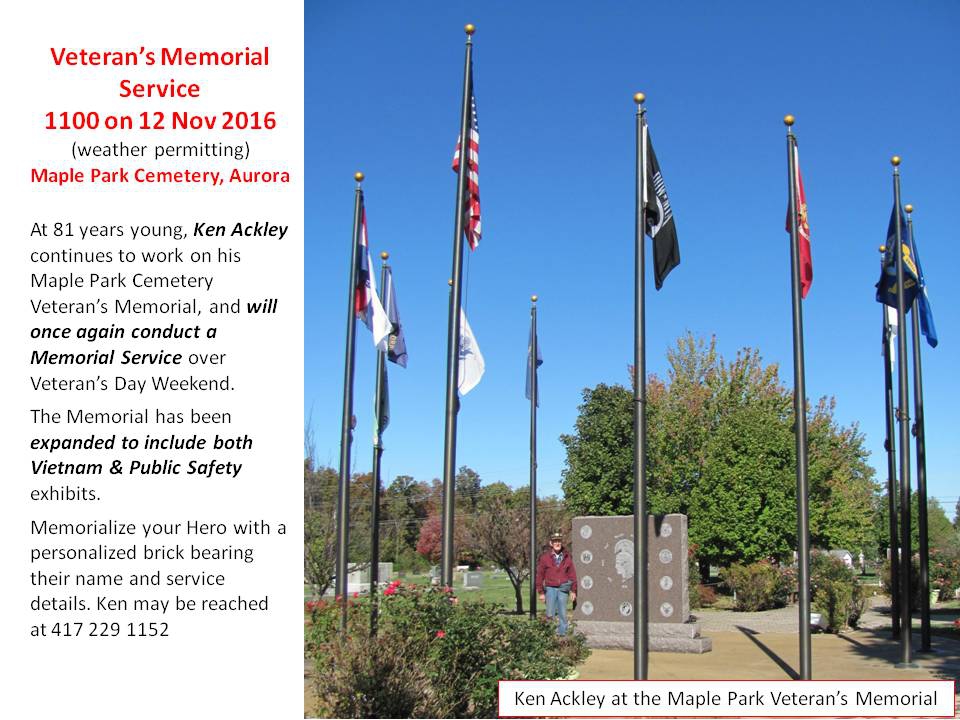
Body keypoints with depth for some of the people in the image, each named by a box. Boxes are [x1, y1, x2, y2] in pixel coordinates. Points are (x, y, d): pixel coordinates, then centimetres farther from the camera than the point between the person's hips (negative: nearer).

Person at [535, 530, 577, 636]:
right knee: (550, 614, -3)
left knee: (562, 614, 4)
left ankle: (562, 634, 11)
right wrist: (541, 592, -1)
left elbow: (572, 574, 8)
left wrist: (573, 591, 4)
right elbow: (540, 575, 2)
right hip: (550, 588, -1)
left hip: (563, 589, 1)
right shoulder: (545, 557, 0)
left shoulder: (567, 557, 6)